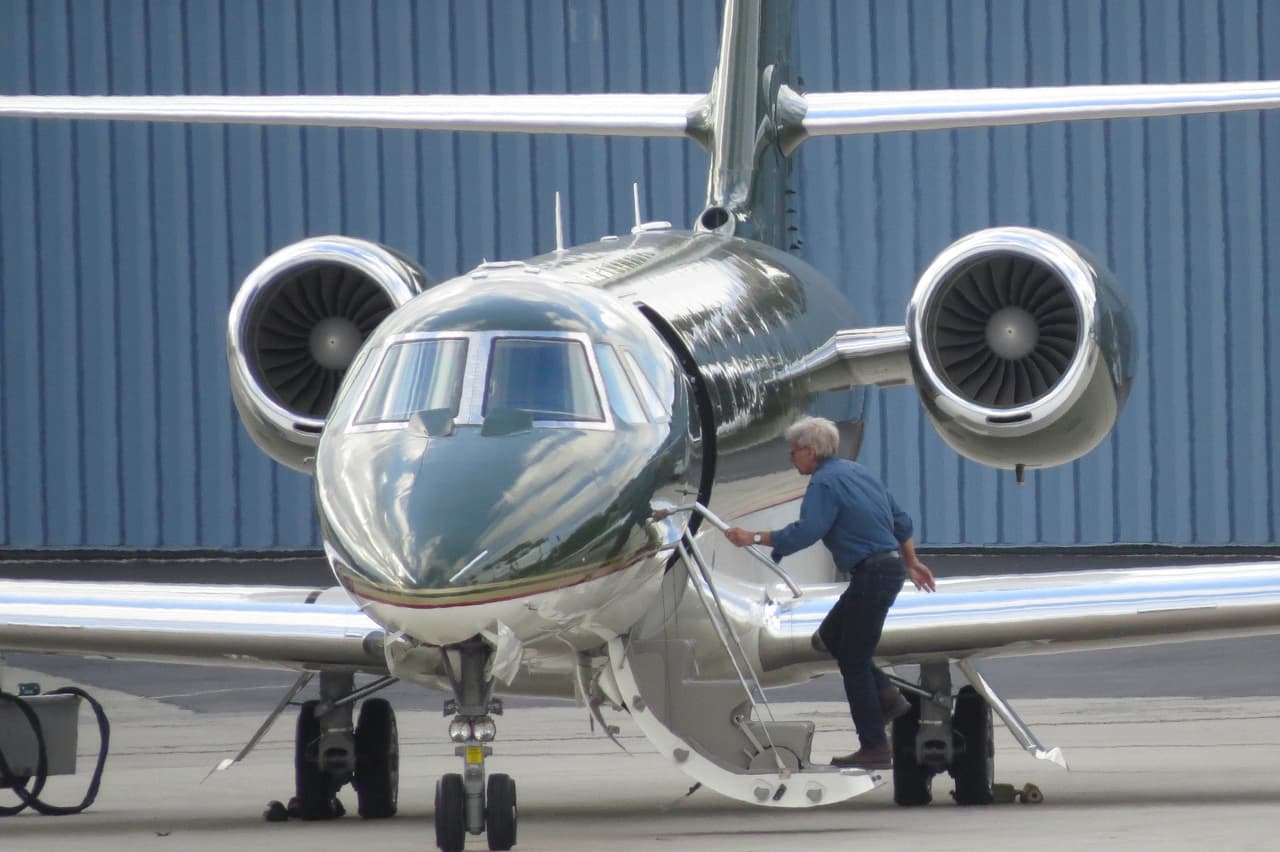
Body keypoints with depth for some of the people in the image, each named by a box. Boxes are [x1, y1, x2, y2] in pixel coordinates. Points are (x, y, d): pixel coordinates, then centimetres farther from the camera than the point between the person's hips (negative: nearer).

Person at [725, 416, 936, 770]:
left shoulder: (825, 483, -13)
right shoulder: (858, 471, 16)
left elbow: (805, 532, -25)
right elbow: (901, 520, 21)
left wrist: (754, 538, -19)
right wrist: (911, 562, 28)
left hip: (873, 574, -10)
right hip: (890, 566, 10)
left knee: (853, 659, -3)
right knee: (830, 636, 20)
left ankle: (875, 747, -2)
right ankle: (886, 696, 13)